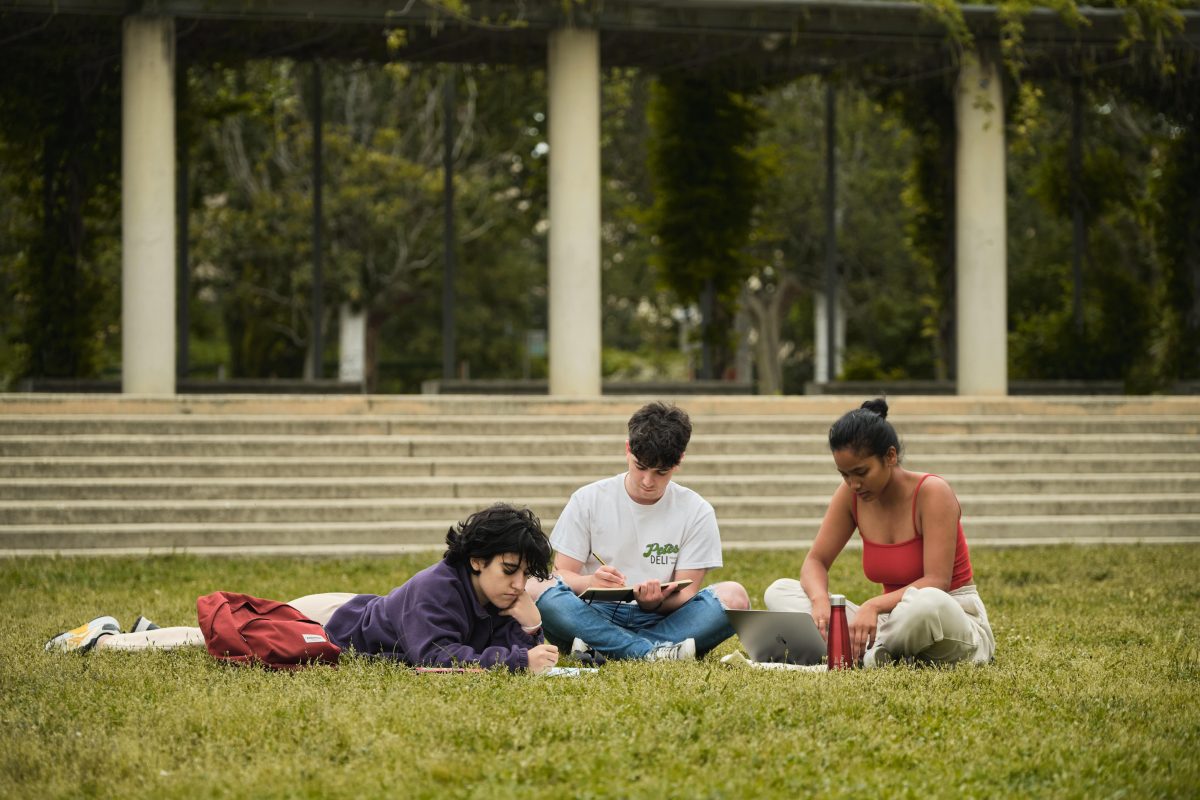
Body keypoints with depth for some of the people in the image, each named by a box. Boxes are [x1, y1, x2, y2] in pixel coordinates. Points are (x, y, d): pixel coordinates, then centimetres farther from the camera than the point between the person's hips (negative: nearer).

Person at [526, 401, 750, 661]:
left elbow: (685, 593, -1)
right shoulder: (588, 501, 4)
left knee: (733, 596, -27)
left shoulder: (696, 512, 4)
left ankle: (599, 649, -31)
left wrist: (656, 602, -25)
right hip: (595, 614, -1)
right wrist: (592, 582, -23)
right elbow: (562, 574, 1)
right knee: (535, 589, -30)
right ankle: (652, 652, -39)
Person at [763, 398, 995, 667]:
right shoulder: (850, 495, -1)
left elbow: (936, 583, -22)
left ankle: (862, 652, -18)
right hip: (897, 620, 6)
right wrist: (820, 601, -22)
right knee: (779, 592, -10)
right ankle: (870, 651, -29)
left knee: (925, 603, -45)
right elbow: (815, 561, 1)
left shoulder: (932, 493, -16)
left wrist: (874, 606, -36)